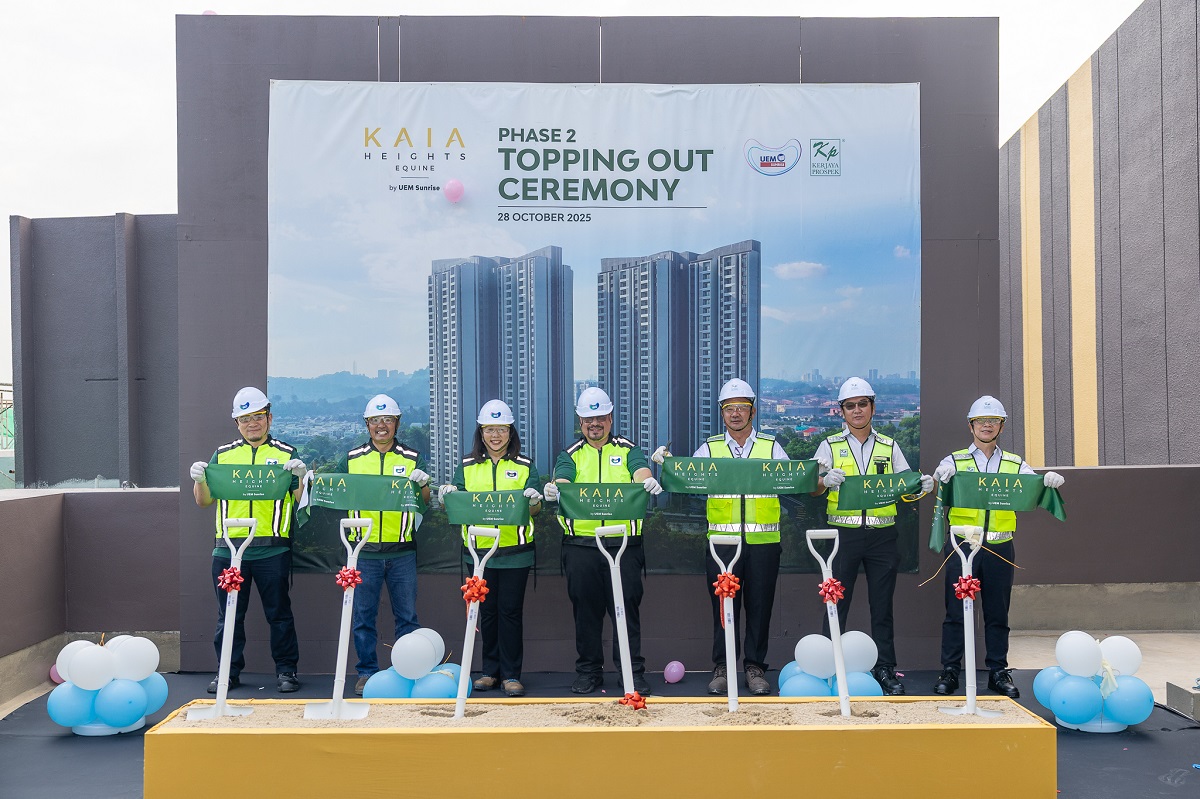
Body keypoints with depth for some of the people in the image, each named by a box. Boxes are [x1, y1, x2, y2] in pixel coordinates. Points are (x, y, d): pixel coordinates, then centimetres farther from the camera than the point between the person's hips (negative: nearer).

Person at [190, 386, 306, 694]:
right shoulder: (223, 454, 13)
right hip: (228, 549, 2)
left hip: (272, 550, -2)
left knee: (279, 613, 4)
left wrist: (300, 477, -17)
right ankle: (228, 672, 19)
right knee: (229, 615, 8)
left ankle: (286, 671, 13)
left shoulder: (286, 454, 6)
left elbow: (300, 501, 1)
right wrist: (200, 479, -6)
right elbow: (204, 501, 13)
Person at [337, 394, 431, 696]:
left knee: (407, 615, 3)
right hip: (364, 550, 1)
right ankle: (366, 672, 15)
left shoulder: (412, 459, 8)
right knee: (363, 616, 4)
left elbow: (424, 500, 3)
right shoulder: (351, 459, 10)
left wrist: (423, 484, -18)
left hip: (402, 551, 0)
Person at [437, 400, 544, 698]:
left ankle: (511, 674, 7)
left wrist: (534, 501, -24)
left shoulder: (525, 466, 6)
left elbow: (535, 508, -2)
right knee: (487, 611, 9)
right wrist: (447, 496, -18)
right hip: (478, 550, 2)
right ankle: (490, 670, 19)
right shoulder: (467, 467, 10)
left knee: (510, 611, -1)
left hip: (515, 551, -2)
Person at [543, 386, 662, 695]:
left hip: (624, 543, -1)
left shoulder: (628, 450, 10)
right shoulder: (571, 455, 12)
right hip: (580, 545, 1)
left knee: (627, 606, 0)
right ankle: (588, 671, 17)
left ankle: (633, 672, 8)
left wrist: (648, 482, -36)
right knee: (585, 609, 6)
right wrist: (554, 488, -33)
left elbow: (641, 474, -11)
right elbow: (561, 481, -8)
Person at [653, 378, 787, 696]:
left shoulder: (771, 447, 9)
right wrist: (666, 463, -18)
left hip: (763, 541, 0)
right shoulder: (710, 448, 9)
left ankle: (755, 667, 18)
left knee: (759, 605, 5)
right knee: (723, 604, 3)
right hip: (722, 541, 0)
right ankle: (722, 667, 15)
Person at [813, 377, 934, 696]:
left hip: (882, 535, 2)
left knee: (882, 604, 6)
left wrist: (923, 485, -14)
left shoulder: (889, 447, 12)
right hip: (843, 534, -2)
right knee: (836, 603, 0)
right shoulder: (830, 446, 6)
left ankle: (885, 669, 15)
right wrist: (826, 481, -26)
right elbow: (813, 489, -3)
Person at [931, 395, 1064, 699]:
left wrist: (1050, 482, -20)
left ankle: (998, 672, 18)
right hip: (961, 545, -2)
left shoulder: (1015, 465, 11)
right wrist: (941, 475, -36)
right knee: (956, 611, 1)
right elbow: (941, 476, -13)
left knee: (997, 613, 8)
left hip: (999, 548, 2)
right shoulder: (955, 461, 5)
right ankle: (949, 672, 8)